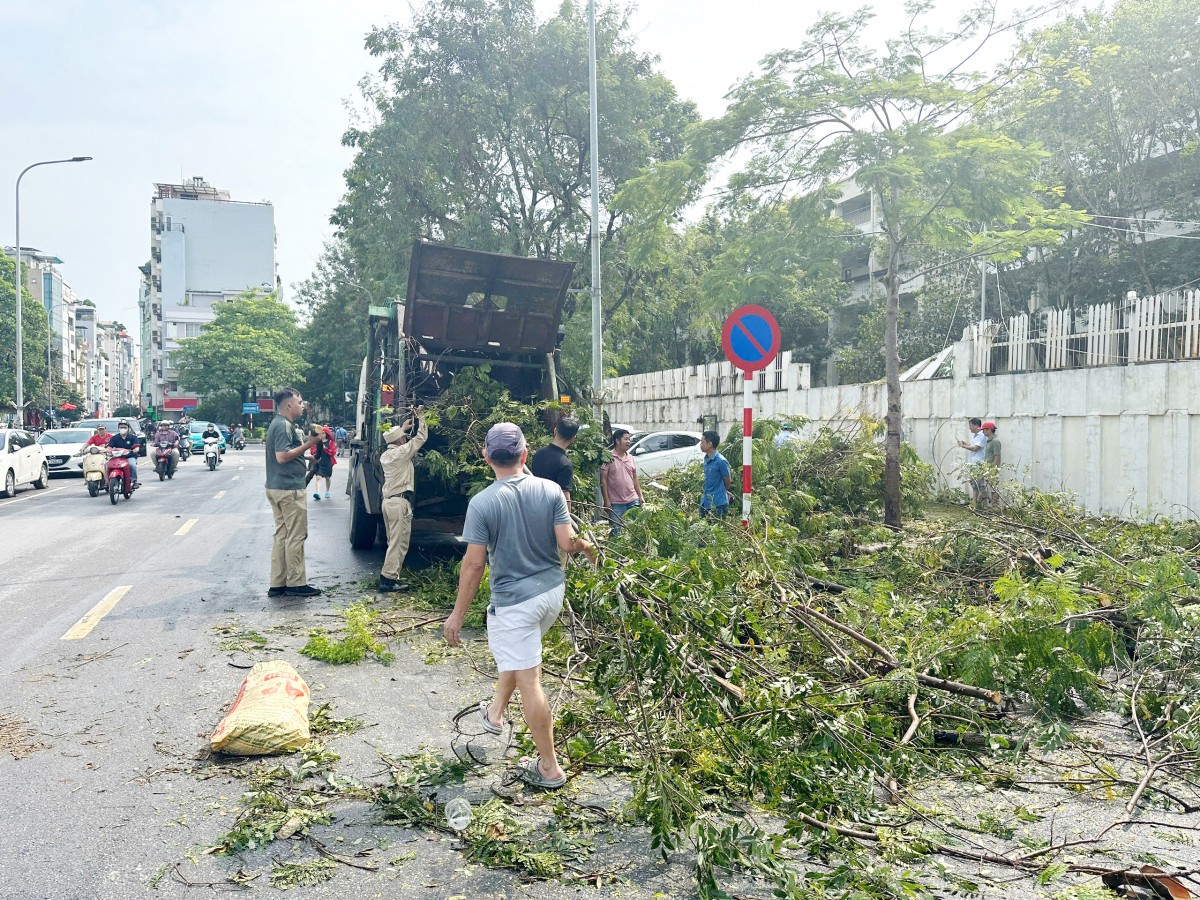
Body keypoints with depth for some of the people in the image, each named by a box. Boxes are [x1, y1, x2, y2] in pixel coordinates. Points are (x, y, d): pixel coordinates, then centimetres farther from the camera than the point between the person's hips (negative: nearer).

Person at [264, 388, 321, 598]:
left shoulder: (278, 424, 16)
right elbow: (282, 456, -24)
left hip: (276, 487, 10)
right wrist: (308, 444, -20)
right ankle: (296, 584, 2)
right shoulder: (284, 426, -15)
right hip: (289, 488, -10)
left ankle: (277, 584, 14)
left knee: (281, 535, 12)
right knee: (296, 536, -3)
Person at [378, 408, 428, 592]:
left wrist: (403, 429, 27)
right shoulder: (401, 452, -11)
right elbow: (421, 438, -6)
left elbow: (397, 441, 34)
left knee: (395, 542, 14)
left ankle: (390, 576, 14)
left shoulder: (385, 455, 12)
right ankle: (389, 579, -10)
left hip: (388, 501, 9)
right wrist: (421, 417, 5)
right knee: (399, 543, -7)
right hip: (400, 502, -9)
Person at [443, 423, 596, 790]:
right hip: (552, 592, 6)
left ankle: (550, 768, 11)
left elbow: (474, 564, -14)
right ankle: (495, 712, 50)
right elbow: (567, 543, -8)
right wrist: (587, 546, 16)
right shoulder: (551, 490, -7)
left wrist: (458, 615, -4)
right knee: (515, 654, 31)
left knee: (529, 680, 3)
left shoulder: (482, 503, -16)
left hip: (514, 601, -6)